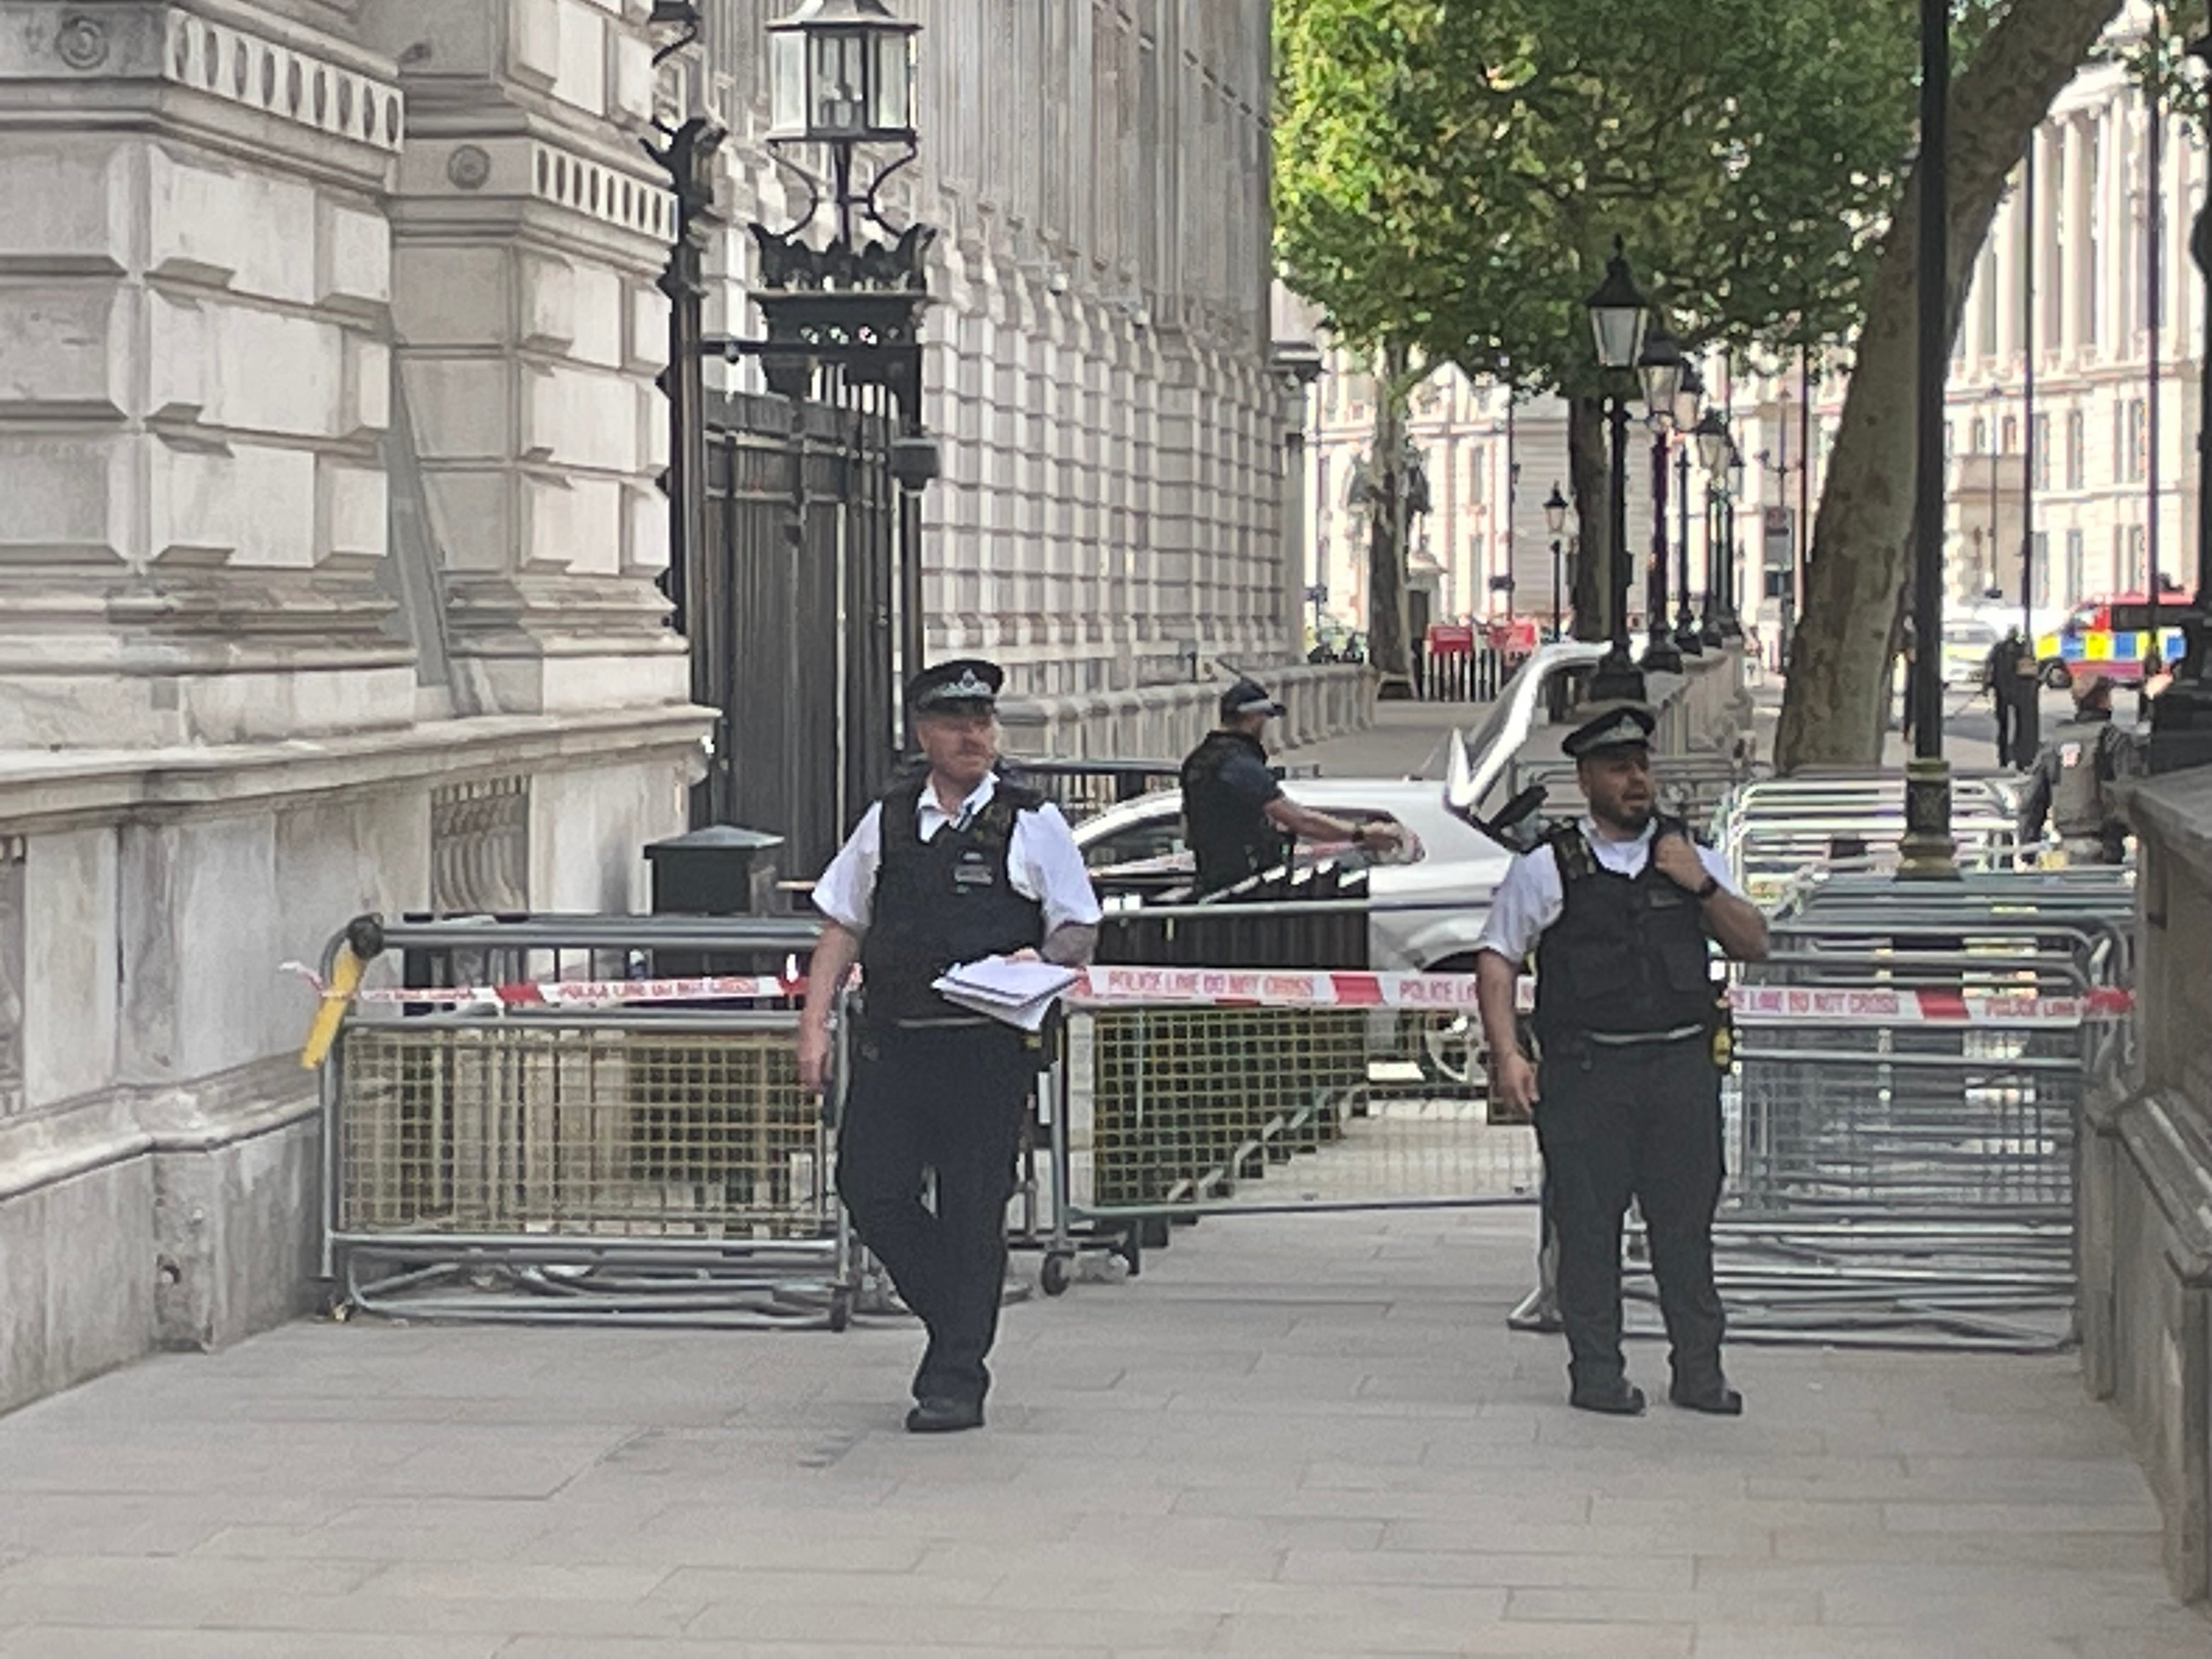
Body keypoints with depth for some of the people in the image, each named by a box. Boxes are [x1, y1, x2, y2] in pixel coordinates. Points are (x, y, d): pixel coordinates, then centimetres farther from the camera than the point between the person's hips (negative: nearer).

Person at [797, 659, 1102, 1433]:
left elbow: (1081, 930, 6)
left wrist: (1040, 961, -15)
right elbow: (843, 927, 14)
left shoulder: (1032, 825, 4)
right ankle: (958, 1322, 22)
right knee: (870, 1191, -1)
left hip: (988, 1046, -3)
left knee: (971, 1210, 0)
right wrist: (814, 1024, 5)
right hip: (891, 1042, 3)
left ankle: (955, 1381, 9)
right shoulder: (886, 822, 11)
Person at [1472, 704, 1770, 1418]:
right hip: (1585, 1071, -2)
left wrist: (1704, 889, -3)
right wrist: (1507, 1054, -6)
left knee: (1686, 1221, 5)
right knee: (1587, 1224, -1)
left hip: (1682, 1065, 3)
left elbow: (1753, 945, 13)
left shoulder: (1690, 857, 13)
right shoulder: (1546, 868, 3)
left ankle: (1699, 1371, 12)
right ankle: (1597, 1372, 8)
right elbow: (1496, 959, 4)